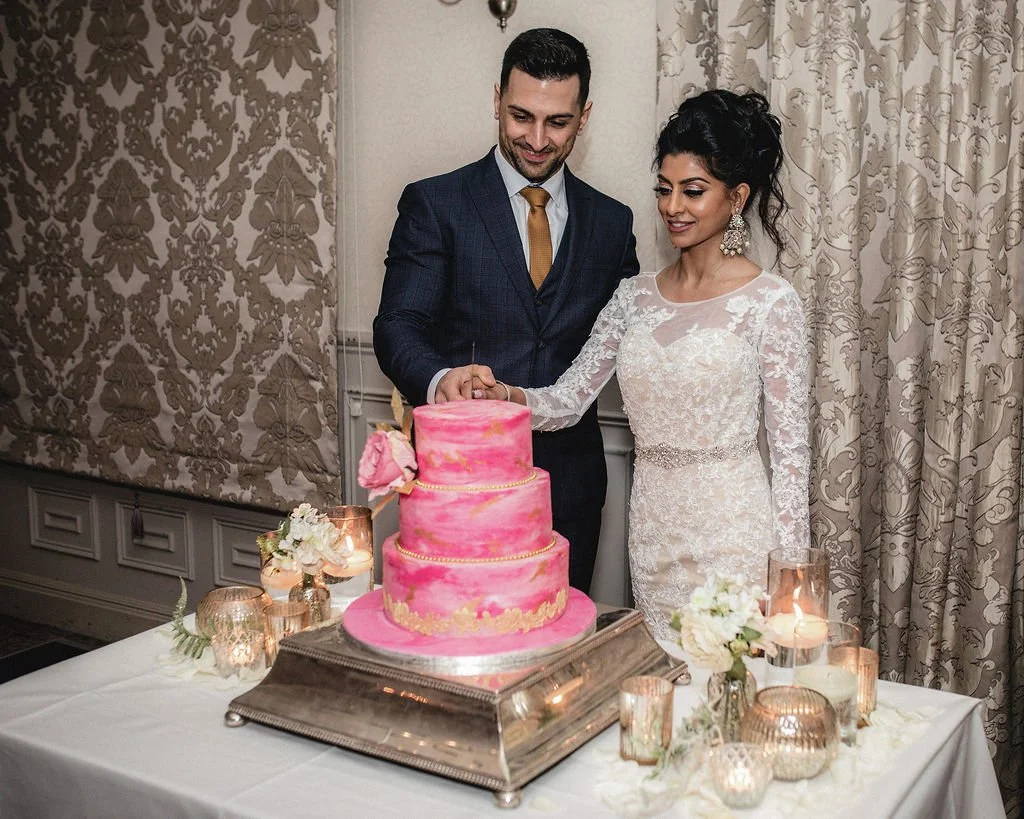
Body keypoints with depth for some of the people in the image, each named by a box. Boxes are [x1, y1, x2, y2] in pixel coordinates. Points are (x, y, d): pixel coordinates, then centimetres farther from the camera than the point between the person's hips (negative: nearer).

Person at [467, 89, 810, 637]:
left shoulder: (770, 303, -8)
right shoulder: (636, 296, 7)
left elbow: (790, 448, -8)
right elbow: (568, 400, 6)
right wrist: (504, 396, -14)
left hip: (733, 534, -4)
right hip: (651, 534, 5)